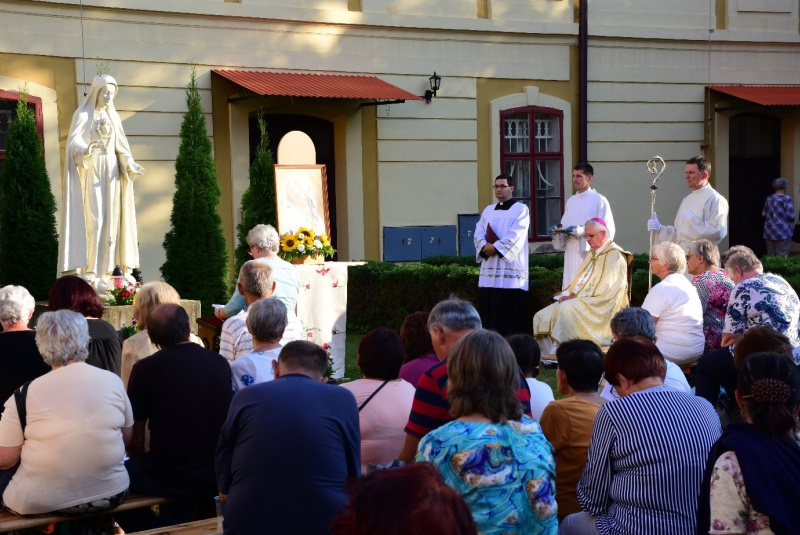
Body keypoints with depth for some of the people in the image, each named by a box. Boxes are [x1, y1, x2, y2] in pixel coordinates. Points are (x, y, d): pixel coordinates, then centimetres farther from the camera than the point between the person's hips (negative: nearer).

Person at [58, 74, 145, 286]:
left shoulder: (114, 117, 13)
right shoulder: (82, 114, -4)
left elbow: (121, 146, 13)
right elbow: (73, 143, -14)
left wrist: (130, 164, -4)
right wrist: (87, 150, -35)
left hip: (111, 172, 6)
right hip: (91, 171, -6)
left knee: (112, 218, 2)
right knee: (94, 219, -11)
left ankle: (107, 268, 4)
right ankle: (90, 269, -9)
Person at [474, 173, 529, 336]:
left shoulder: (521, 209, 2)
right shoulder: (488, 210, 19)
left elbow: (516, 235, -12)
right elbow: (479, 232, 8)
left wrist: (496, 247, -17)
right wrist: (484, 246, -13)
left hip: (511, 269, -5)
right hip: (489, 269, 5)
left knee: (510, 313, -7)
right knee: (489, 310, 3)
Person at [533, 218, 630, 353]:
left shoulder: (614, 255, -7)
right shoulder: (593, 255, 23)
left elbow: (604, 289, -16)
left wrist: (576, 296, -15)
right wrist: (567, 293, 0)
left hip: (601, 307, -9)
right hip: (582, 300, 9)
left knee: (567, 309, -35)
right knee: (542, 317, -8)